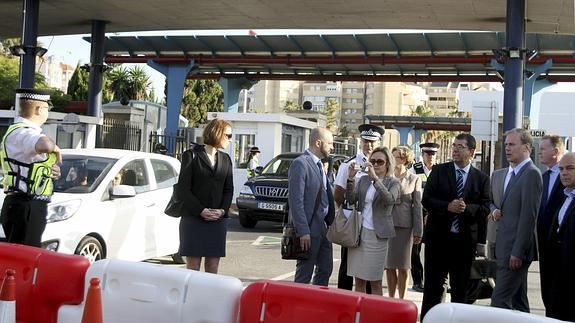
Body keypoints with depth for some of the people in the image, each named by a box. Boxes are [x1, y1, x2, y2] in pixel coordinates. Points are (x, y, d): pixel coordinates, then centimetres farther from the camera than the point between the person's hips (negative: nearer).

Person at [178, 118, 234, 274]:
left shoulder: (225, 159, 14)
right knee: (193, 264, -1)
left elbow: (229, 189, 12)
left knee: (213, 266, 5)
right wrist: (201, 210, -14)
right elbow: (184, 188, -5)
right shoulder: (192, 156, 0)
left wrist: (222, 210, -6)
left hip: (218, 220, 4)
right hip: (193, 218, -4)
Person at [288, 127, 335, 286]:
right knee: (304, 274, 1)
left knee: (325, 269, 17)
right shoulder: (300, 164, -15)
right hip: (309, 228, -9)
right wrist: (303, 231, -22)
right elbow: (296, 200, -19)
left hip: (323, 227, 9)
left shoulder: (319, 164, 14)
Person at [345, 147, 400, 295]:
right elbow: (351, 199, 1)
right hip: (358, 232, 4)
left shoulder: (393, 182, 0)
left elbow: (390, 199, -20)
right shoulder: (363, 179, 12)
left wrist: (375, 178, -27)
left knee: (375, 282, 1)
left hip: (377, 235, -4)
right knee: (359, 280, 8)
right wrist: (350, 178, -12)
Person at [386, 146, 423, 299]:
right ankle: (391, 298, 19)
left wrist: (418, 232, -3)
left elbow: (417, 206, 1)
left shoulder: (414, 179, 2)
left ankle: (401, 299, 18)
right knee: (389, 266, 7)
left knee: (402, 267, 5)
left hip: (404, 226, -1)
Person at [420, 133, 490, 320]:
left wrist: (467, 208, -20)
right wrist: (448, 206, -19)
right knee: (432, 286, 6)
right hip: (438, 237, -1)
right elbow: (426, 200, -4)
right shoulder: (439, 171, 2)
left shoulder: (482, 178, 3)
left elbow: (485, 208, -1)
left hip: (465, 240, 1)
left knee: (460, 288, 10)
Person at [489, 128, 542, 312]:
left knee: (499, 300, -10)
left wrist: (518, 252, -18)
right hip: (503, 246, 8)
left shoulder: (532, 174, -11)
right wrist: (494, 210, 3)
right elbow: (492, 202, 28)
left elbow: (529, 216, -16)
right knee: (518, 300, 14)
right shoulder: (498, 175, 15)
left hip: (517, 248, -8)